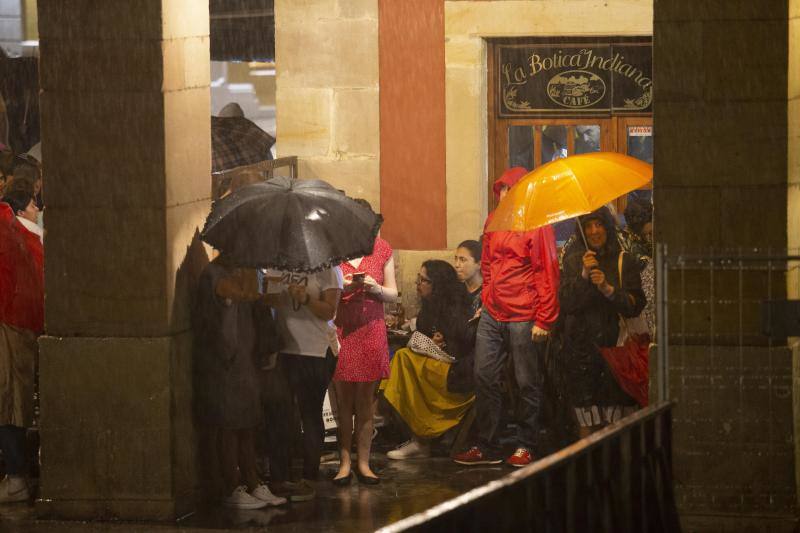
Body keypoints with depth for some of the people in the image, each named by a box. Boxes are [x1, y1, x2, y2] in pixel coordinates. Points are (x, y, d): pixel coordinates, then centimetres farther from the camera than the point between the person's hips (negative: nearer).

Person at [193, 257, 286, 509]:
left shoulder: (242, 271, 13)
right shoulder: (213, 274, -12)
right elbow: (242, 294, -23)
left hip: (243, 359, 8)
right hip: (222, 363, -8)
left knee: (248, 426, 12)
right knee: (228, 427, -3)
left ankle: (252, 484, 20)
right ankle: (232, 491, 3)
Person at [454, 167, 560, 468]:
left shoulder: (536, 225, -8)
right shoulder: (493, 222, 11)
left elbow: (547, 273, -10)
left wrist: (543, 319, -13)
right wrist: (486, 299, 16)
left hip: (523, 318, -6)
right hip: (492, 315, 6)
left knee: (527, 383, 3)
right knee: (484, 378, 5)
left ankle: (525, 447, 12)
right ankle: (487, 448, 11)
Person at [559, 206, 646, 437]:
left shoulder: (625, 261, 5)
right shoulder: (572, 262, 10)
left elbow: (636, 305, -3)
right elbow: (566, 303, -1)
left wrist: (607, 288, -16)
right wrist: (584, 275, -13)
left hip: (615, 345, -1)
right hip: (581, 346, 1)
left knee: (616, 423, -8)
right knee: (588, 423, -2)